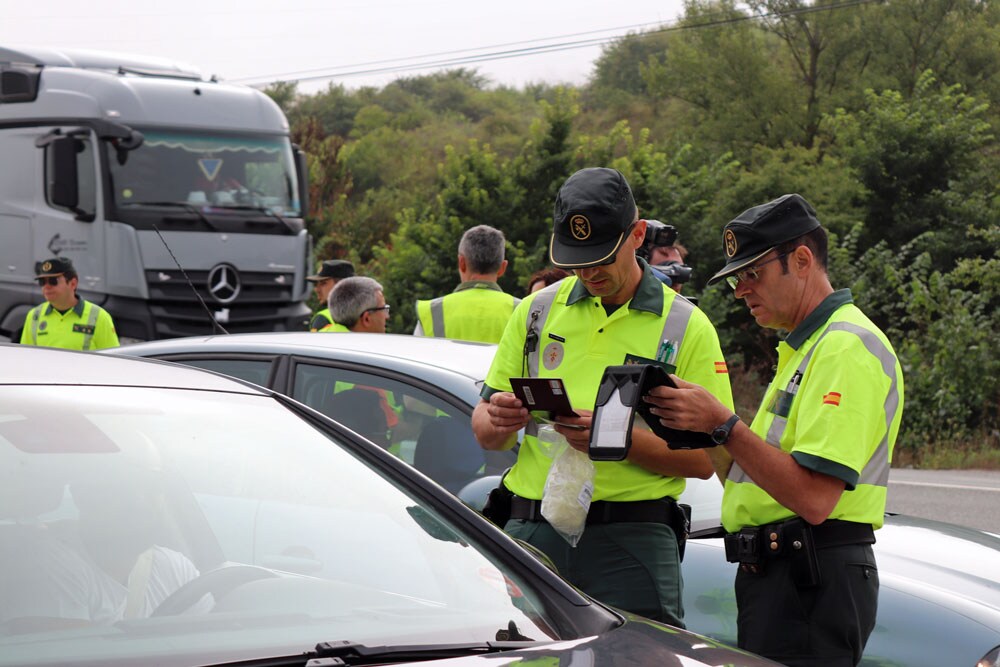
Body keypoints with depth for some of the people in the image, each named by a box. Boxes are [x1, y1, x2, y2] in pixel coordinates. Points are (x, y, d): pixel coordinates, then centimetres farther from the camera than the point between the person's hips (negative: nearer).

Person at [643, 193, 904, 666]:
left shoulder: (847, 347, -13)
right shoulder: (804, 347, 22)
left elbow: (814, 498, -23)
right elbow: (749, 475, 19)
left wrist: (722, 424, -21)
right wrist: (702, 429, 3)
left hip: (811, 586, -10)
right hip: (774, 575, 10)